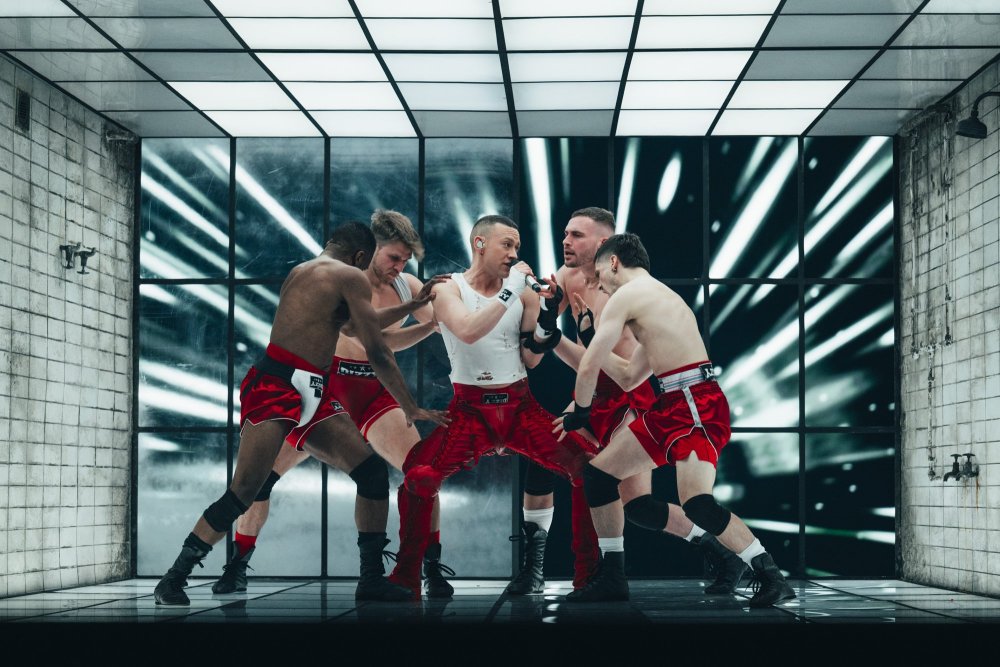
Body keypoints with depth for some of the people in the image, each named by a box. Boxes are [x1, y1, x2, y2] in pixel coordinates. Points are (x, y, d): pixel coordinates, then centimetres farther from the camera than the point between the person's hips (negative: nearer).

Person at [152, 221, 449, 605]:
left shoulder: (299, 272, 23)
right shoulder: (352, 277, -2)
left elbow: (349, 323, 38)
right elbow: (377, 353, -3)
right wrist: (411, 410, 3)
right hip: (275, 386, -10)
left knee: (373, 471, 3)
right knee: (243, 493, -14)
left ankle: (372, 579, 6)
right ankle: (173, 579, -8)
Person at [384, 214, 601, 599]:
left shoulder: (522, 292, 5)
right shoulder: (448, 289, -4)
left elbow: (531, 359, 6)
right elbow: (468, 331, -25)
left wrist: (546, 321, -11)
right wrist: (508, 293, -23)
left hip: (520, 405, 3)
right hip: (469, 408, -3)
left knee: (588, 465, -13)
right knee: (419, 477, -24)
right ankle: (406, 577, -6)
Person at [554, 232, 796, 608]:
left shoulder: (626, 295, -4)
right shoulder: (659, 297, 25)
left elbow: (588, 367, -6)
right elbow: (628, 378, 30)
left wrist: (580, 411, 12)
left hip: (697, 404, -10)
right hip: (672, 406, 10)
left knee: (696, 503, -24)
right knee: (599, 472, 12)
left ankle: (771, 577, -17)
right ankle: (611, 579, 18)